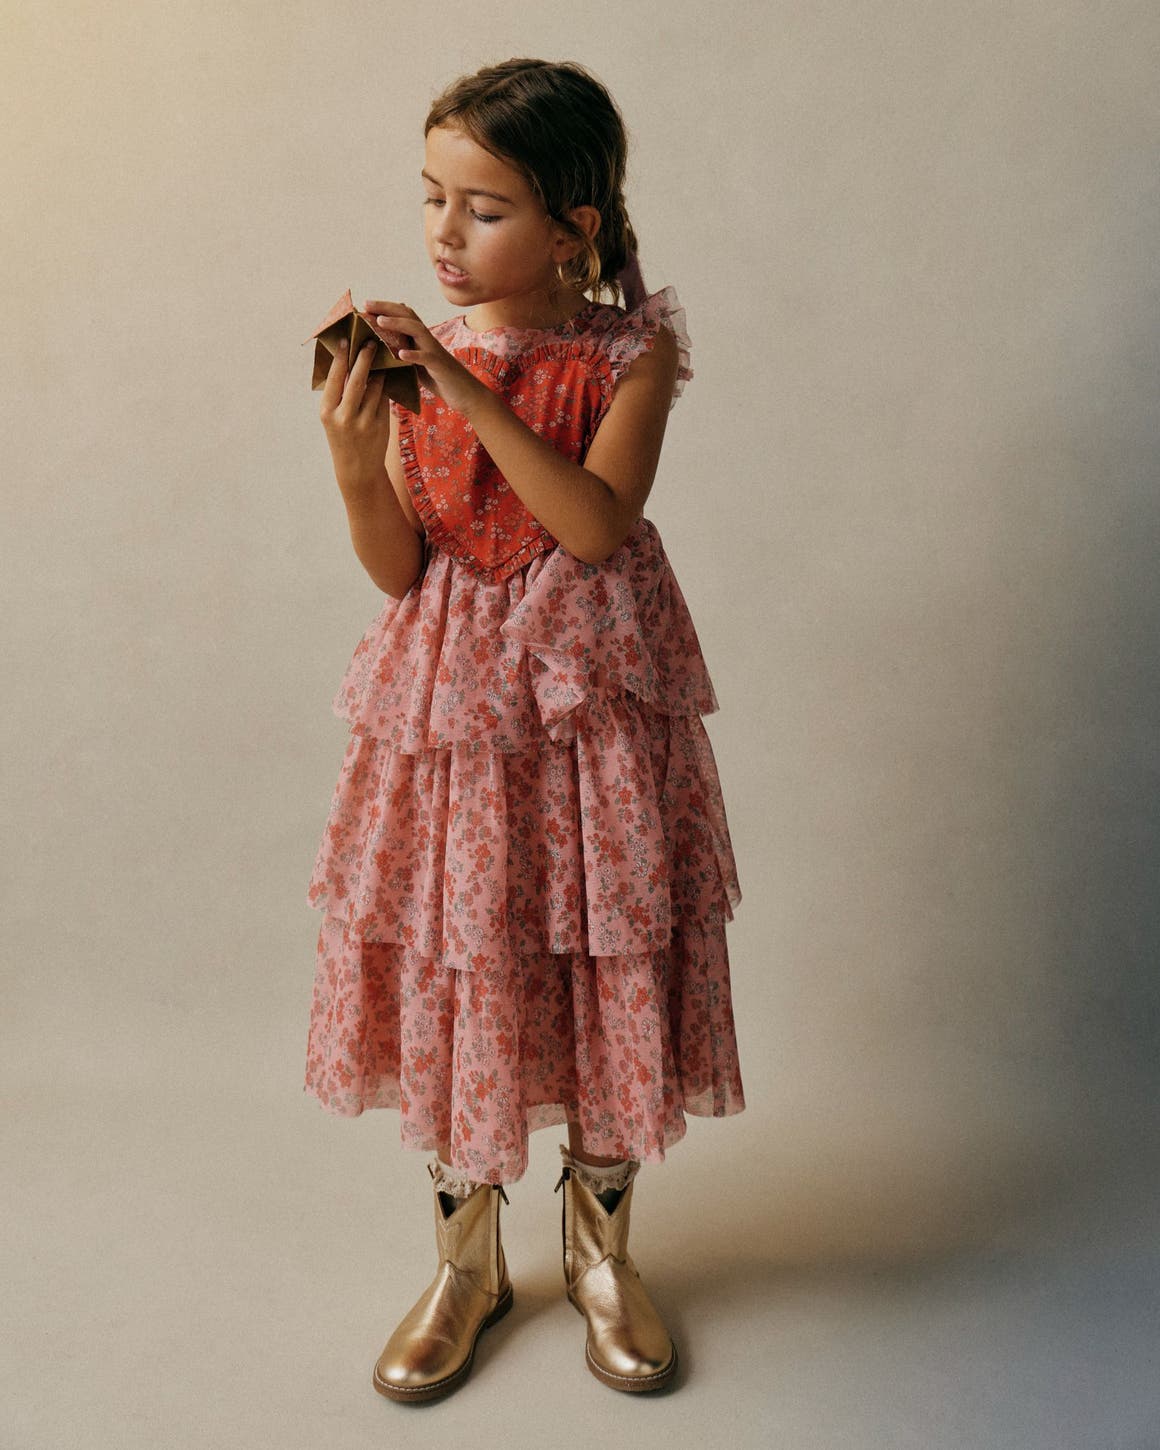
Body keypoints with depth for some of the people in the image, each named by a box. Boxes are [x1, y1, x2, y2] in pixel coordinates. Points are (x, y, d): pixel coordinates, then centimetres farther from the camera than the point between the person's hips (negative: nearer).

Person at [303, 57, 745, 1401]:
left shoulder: (632, 349, -4)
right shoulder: (413, 359, 1)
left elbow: (596, 523, -19)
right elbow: (398, 570, -2)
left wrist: (470, 394, -24)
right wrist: (354, 459, -20)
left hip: (592, 701, -1)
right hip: (448, 708, 2)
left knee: (606, 971, 8)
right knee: (449, 977, 8)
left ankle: (600, 1245, 33)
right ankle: (467, 1254, 32)